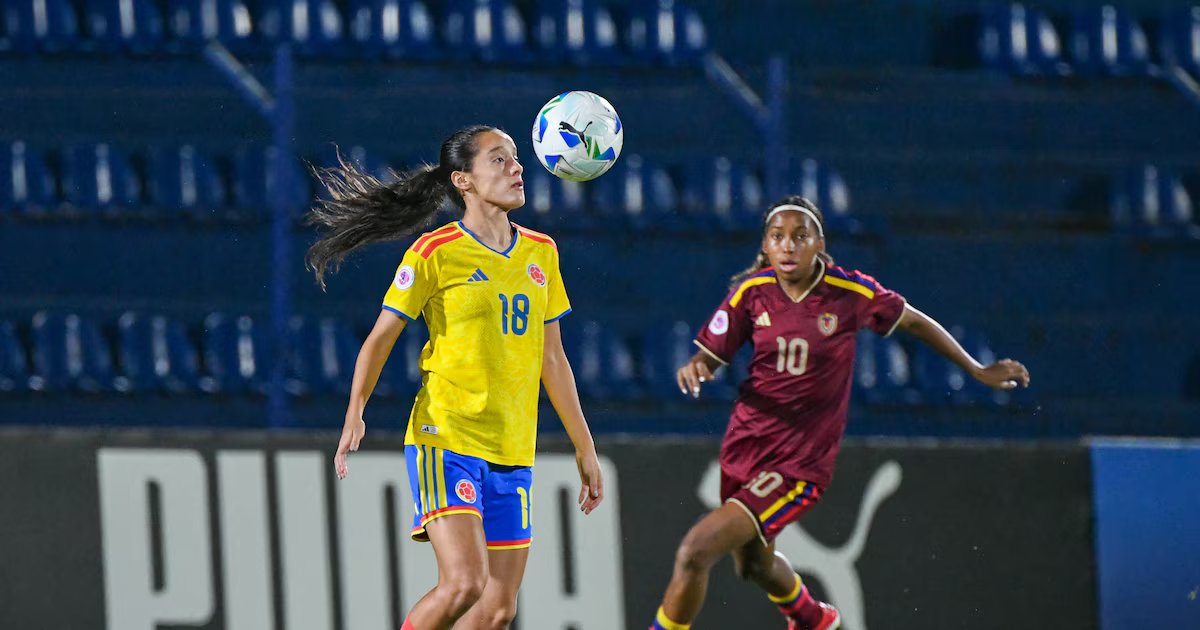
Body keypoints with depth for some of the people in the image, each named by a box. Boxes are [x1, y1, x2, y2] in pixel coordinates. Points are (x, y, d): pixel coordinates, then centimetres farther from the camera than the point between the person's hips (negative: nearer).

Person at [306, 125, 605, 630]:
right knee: (464, 584, -22)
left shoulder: (540, 252, 12)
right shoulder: (435, 252, -5)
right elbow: (381, 337, -3)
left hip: (512, 453, 6)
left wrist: (585, 449, 19)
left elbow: (552, 360, 18)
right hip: (446, 440, -6)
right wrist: (355, 412, -17)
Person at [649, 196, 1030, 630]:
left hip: (801, 461, -5)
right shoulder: (752, 292, -6)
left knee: (696, 551, -20)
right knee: (753, 565, 28)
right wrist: (693, 368, -27)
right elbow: (710, 357, -1)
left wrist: (978, 371, 12)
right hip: (745, 443, 5)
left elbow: (913, 322, 4)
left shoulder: (851, 293, -13)